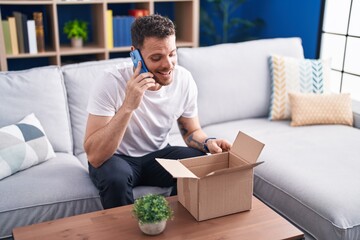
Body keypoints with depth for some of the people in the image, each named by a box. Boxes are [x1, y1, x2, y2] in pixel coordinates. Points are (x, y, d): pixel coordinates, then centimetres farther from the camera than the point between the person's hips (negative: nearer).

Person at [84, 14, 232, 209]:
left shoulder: (184, 80, -14)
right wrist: (128, 106, -43)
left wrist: (208, 142, -22)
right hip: (117, 158, -3)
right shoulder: (112, 82, -27)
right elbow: (94, 156, -32)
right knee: (115, 176, -36)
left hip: (159, 154, 4)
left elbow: (191, 131, 2)